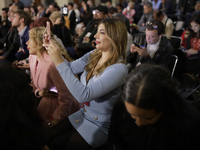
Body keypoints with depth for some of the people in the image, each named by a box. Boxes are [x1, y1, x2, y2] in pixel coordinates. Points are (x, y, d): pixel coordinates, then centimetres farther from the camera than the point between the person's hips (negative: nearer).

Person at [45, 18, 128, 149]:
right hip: (83, 114, 7)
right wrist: (54, 48, -16)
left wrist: (59, 62, -36)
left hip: (100, 126, -7)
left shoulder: (118, 69, -28)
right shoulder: (93, 55, -4)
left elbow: (83, 95, -35)